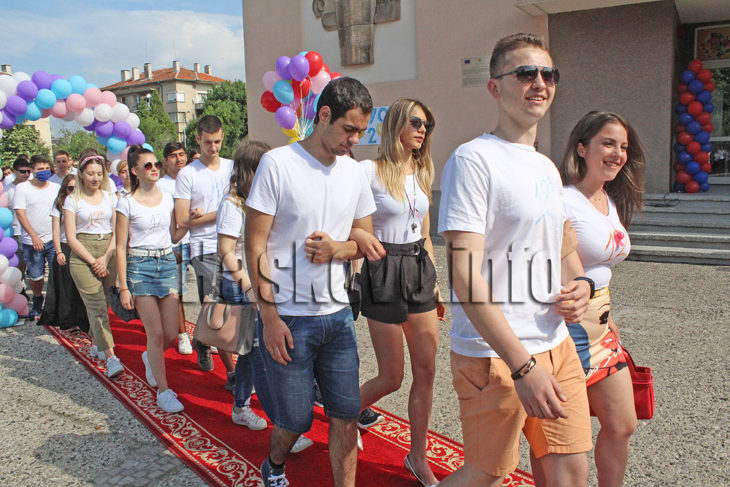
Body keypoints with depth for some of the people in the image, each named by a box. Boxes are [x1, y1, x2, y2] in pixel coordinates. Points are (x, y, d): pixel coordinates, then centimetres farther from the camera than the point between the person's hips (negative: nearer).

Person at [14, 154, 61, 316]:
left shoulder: (56, 188, 7)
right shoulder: (22, 188, 0)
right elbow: (20, 214, -6)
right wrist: (34, 237, -15)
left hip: (54, 240, 1)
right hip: (32, 242, -1)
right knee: (36, 277, 9)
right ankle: (37, 301, 34)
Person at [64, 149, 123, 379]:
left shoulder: (110, 196, 10)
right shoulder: (73, 200, 2)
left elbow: (117, 230, 8)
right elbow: (71, 237, -2)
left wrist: (106, 258, -4)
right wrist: (93, 261, -9)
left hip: (108, 251, 3)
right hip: (82, 254, -3)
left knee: (100, 303, 5)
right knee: (97, 305, -11)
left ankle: (95, 343, 28)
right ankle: (110, 356, -16)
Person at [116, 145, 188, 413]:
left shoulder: (168, 198, 8)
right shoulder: (127, 204, -3)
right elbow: (121, 247, -3)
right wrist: (124, 287, -6)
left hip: (167, 263, 4)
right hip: (140, 267, -4)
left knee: (171, 334, 3)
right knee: (156, 333, -5)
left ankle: (150, 358, 37)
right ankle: (163, 391, 10)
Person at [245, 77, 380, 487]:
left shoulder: (355, 173, 7)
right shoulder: (277, 163, -9)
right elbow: (256, 244, -9)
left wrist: (335, 248, -10)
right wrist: (269, 317, -11)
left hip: (338, 314, 4)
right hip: (287, 316, -4)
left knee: (346, 414, 7)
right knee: (295, 418, 9)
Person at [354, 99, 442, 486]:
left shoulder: (421, 174, 11)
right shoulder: (370, 171, -9)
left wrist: (434, 280, 16)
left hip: (419, 270, 6)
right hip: (384, 271, -6)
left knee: (426, 371, 7)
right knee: (391, 378, 4)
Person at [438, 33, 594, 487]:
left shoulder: (547, 167, 13)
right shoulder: (473, 159, -13)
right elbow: (465, 275, -20)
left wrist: (580, 283, 2)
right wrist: (522, 365, -22)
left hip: (557, 345, 8)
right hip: (495, 354, -7)